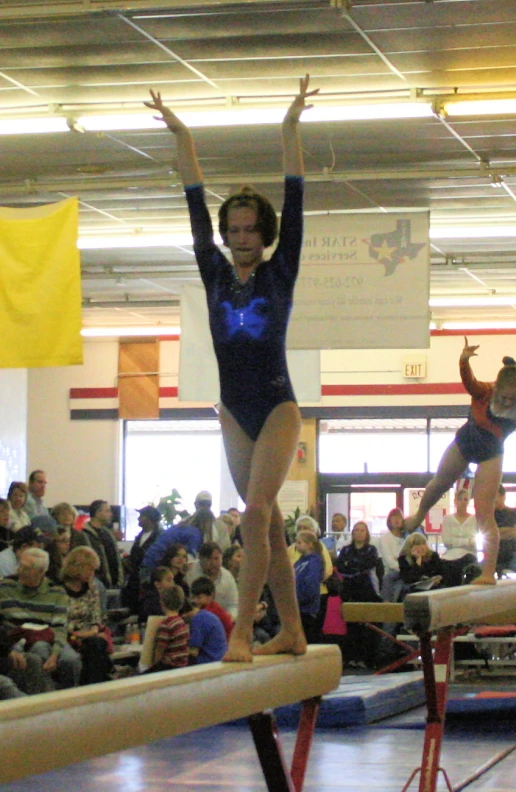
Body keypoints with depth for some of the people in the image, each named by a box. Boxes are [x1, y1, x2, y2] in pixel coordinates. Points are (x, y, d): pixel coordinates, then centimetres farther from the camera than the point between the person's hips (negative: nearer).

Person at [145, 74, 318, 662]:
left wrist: (291, 130, -13)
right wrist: (183, 140, 0)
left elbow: (294, 205, -8)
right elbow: (196, 211, 4)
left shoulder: (280, 273, -2)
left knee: (256, 513, -17)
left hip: (278, 408, -5)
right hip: (234, 411, 5)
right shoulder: (216, 276, 6)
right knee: (267, 522, 8)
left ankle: (243, 631, -19)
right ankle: (291, 632, 15)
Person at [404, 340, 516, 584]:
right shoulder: (483, 392, -27)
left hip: (490, 455, -2)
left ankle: (488, 573, -10)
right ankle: (418, 516, 61)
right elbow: (468, 379, -45)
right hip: (463, 444, 2)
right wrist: (464, 361, -66)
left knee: (484, 513, -10)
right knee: (439, 484, 27)